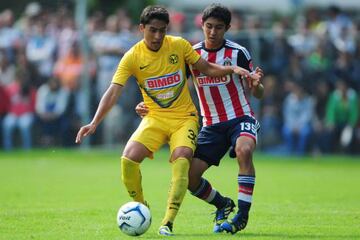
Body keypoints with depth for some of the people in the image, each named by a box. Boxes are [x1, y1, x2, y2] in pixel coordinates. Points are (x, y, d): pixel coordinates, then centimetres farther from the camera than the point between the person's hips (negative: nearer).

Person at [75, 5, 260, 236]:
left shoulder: (178, 45, -5)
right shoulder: (133, 57, -8)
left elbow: (207, 68, 6)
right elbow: (113, 92, -14)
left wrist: (232, 69, -12)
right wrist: (94, 124, -25)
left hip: (184, 117, -1)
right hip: (155, 118, 1)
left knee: (182, 159, -28)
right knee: (129, 158, -22)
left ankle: (168, 223, -24)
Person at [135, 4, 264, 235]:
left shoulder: (238, 52, -7)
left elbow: (258, 94, -3)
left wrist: (256, 84, -27)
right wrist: (148, 105, -11)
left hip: (240, 118, -4)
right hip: (211, 126, 4)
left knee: (243, 150, -37)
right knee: (189, 176, -10)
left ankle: (243, 216, -29)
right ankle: (223, 205, 21)